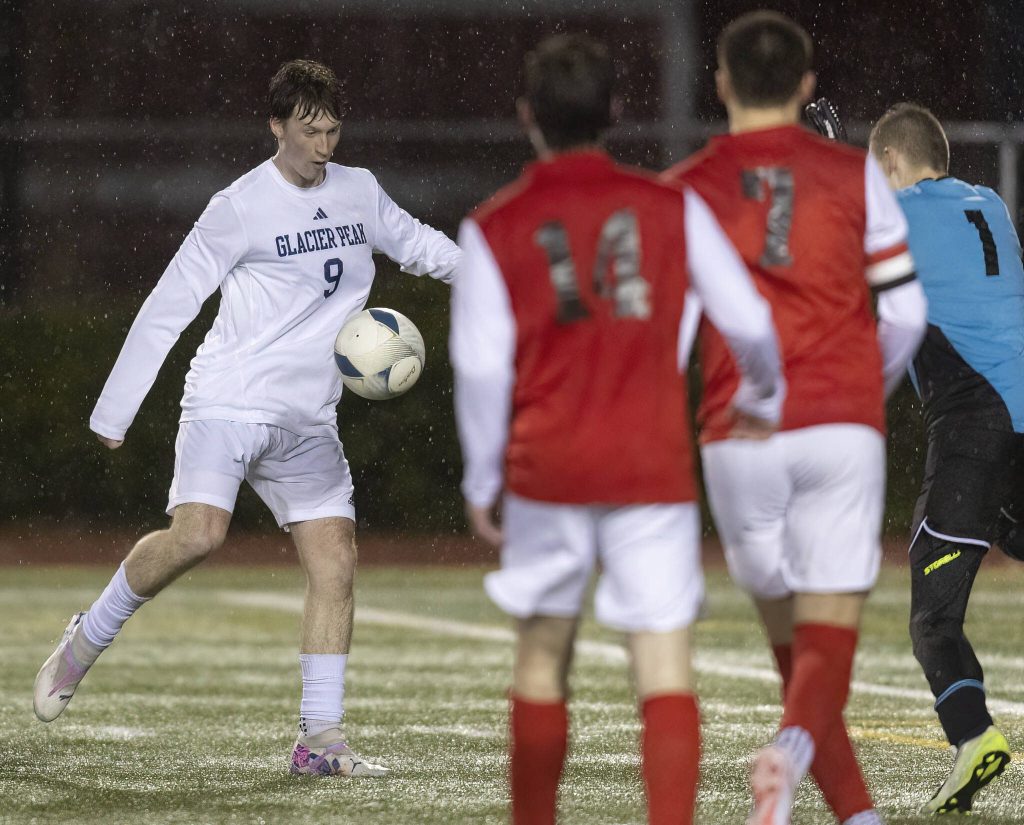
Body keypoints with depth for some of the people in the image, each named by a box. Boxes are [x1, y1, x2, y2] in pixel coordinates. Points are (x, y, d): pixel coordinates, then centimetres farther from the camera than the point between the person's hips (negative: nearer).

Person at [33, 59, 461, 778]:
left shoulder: (360, 192, 10)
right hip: (226, 402, -6)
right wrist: (114, 411, -3)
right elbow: (168, 307, -3)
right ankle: (88, 640, -1)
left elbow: (415, 242, 30)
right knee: (197, 535, -25)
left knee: (336, 561, -6)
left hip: (308, 422, 6)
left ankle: (320, 739, -3)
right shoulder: (240, 209, -7)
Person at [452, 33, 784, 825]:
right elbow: (748, 321, 3)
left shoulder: (495, 229, 0)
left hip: (546, 466, 1)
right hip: (655, 465, -1)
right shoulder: (671, 208, 2)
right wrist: (762, 396, 23)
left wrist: (482, 477, 8)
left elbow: (482, 364, -4)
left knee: (543, 657, 15)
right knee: (666, 667, -6)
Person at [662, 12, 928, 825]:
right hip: (843, 430, -1)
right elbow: (906, 311, 5)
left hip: (739, 441, 1)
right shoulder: (854, 175, 5)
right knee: (829, 642, -6)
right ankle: (793, 747, -36)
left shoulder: (684, 191, 4)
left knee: (792, 640, 15)